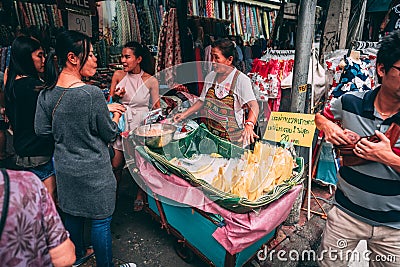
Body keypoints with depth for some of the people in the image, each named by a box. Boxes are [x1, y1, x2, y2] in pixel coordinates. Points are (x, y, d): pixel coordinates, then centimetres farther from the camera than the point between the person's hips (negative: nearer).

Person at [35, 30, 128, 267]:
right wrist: (116, 116, 3)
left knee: (72, 214, 26)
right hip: (93, 171, -7)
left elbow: (42, 129, 6)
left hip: (64, 167, 7)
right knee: (100, 221, 12)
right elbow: (110, 135, -15)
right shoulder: (92, 94, -25)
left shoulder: (47, 94, -5)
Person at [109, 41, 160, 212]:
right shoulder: (118, 75, 0)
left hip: (141, 125, -2)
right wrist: (116, 96, -14)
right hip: (121, 124, 2)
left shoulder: (151, 81, -7)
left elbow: (156, 107, 1)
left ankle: (140, 195, 33)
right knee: (115, 164, 5)